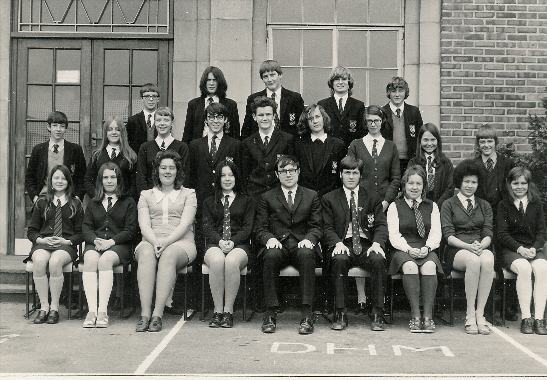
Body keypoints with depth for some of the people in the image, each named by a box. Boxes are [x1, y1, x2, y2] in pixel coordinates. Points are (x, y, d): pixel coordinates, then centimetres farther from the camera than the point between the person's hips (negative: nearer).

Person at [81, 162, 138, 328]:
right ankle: (92, 310, -38)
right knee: (90, 259, -32)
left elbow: (130, 230, 3)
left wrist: (111, 241, -13)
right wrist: (96, 240, -9)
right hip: (95, 244, 2)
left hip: (119, 245, -2)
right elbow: (86, 228, 13)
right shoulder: (93, 203, 24)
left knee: (105, 260, -35)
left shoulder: (128, 202, 14)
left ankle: (102, 311, -38)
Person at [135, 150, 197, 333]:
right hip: (151, 241, 1)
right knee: (146, 254, -34)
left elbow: (185, 224, 1)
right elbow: (144, 225, 6)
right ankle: (145, 314, -40)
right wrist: (155, 242, -15)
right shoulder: (146, 195, 22)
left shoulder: (188, 194, 16)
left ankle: (158, 314, -40)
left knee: (168, 255, -36)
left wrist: (166, 242, -17)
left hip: (180, 242, -1)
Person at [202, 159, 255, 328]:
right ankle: (218, 311, -28)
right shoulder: (209, 202, 22)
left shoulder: (246, 201, 19)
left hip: (239, 245, -1)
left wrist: (232, 242, -13)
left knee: (232, 261, -37)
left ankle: (228, 311, -27)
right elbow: (207, 227, 9)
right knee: (217, 261, -37)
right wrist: (220, 241, -12)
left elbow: (248, 227, 6)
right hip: (215, 245, 1)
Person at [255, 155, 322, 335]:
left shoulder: (311, 196, 17)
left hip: (302, 246, 0)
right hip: (278, 246, 0)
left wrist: (309, 239, -12)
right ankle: (270, 314, -28)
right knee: (270, 256, -35)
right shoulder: (267, 198, 16)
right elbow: (260, 228, 9)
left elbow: (316, 227, 10)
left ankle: (307, 315, -34)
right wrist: (269, 239, -13)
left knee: (307, 254, -35)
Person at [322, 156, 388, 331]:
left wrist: (377, 243, -14)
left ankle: (377, 314, -24)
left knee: (379, 260, -31)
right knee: (339, 259, -35)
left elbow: (381, 225, 7)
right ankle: (340, 314, -27)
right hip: (343, 244, -1)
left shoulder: (373, 198, 15)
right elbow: (328, 228, 4)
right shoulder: (329, 199, 12)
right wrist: (337, 243, -17)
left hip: (367, 245, 1)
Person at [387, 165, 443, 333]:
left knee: (429, 266, -33)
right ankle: (415, 316, -33)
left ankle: (428, 316, -33)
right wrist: (409, 249, -17)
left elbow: (436, 233, 7)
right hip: (403, 251, -1)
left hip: (427, 250, 1)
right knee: (409, 266, -35)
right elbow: (394, 235, 2)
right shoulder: (395, 206, 12)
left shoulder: (432, 206, 19)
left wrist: (427, 248, -14)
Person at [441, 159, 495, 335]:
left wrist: (481, 245, -15)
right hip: (456, 250, -2)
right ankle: (470, 314, -29)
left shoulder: (484, 205, 20)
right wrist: (468, 246, -18)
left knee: (487, 260, -35)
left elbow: (488, 234, 9)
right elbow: (449, 236, -1)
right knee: (473, 260, -37)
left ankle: (480, 313, -31)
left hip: (481, 247, 2)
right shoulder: (449, 204, 11)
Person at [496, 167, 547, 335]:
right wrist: (520, 248, -16)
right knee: (524, 268, -33)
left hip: (533, 249, 2)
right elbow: (502, 234, -1)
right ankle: (526, 318, -28)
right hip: (510, 250, -2)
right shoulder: (503, 205, 6)